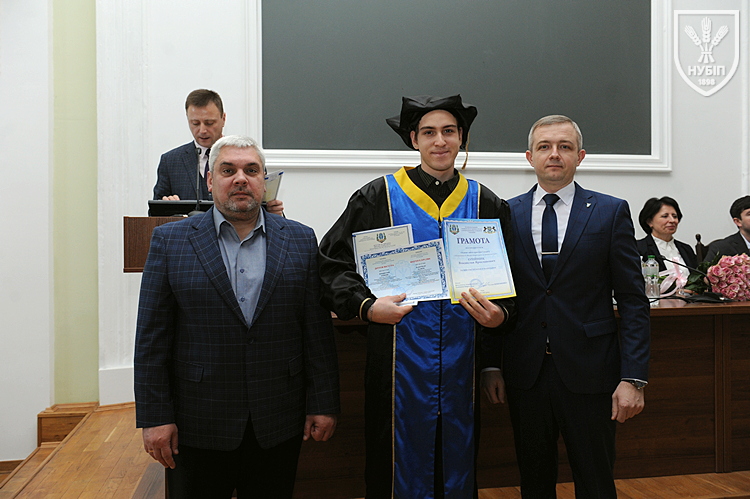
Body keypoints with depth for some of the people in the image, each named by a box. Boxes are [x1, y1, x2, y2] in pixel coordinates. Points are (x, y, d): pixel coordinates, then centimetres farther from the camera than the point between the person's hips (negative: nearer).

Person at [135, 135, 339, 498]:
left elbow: (317, 330, 2)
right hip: (196, 426, -1)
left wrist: (323, 405, 0)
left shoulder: (300, 241, 4)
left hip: (277, 425, 1)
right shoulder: (170, 240, 0)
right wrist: (155, 417, -6)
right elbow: (152, 338, -2)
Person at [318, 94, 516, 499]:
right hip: (399, 369, -2)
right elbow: (332, 265, -1)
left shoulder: (487, 205, 7)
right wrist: (366, 306, -17)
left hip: (461, 370, 3)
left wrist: (499, 313, -8)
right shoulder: (377, 198, -1)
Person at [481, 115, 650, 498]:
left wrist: (633, 377, -9)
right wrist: (491, 364, 1)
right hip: (525, 373, 2)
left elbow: (633, 300, -1)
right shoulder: (507, 214, 5)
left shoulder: (611, 212, 1)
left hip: (589, 374, -1)